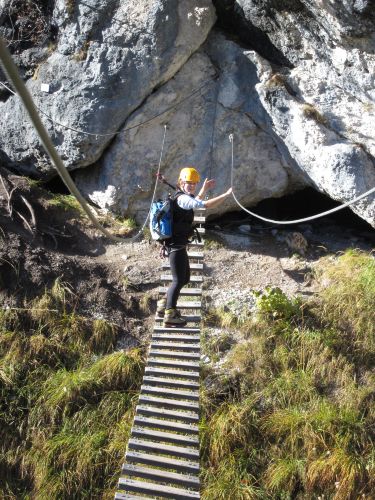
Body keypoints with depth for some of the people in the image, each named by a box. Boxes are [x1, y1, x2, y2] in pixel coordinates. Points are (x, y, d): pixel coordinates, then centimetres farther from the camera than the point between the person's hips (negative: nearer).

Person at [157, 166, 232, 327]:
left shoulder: (183, 197, 14)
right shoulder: (182, 198, -17)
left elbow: (195, 204, 37)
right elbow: (205, 205, -30)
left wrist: (204, 189, 29)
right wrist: (227, 194, -28)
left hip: (178, 245, 11)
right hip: (176, 245, -11)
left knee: (185, 278, 18)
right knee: (178, 280, -6)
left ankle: (164, 305, 28)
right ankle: (170, 315, 1)